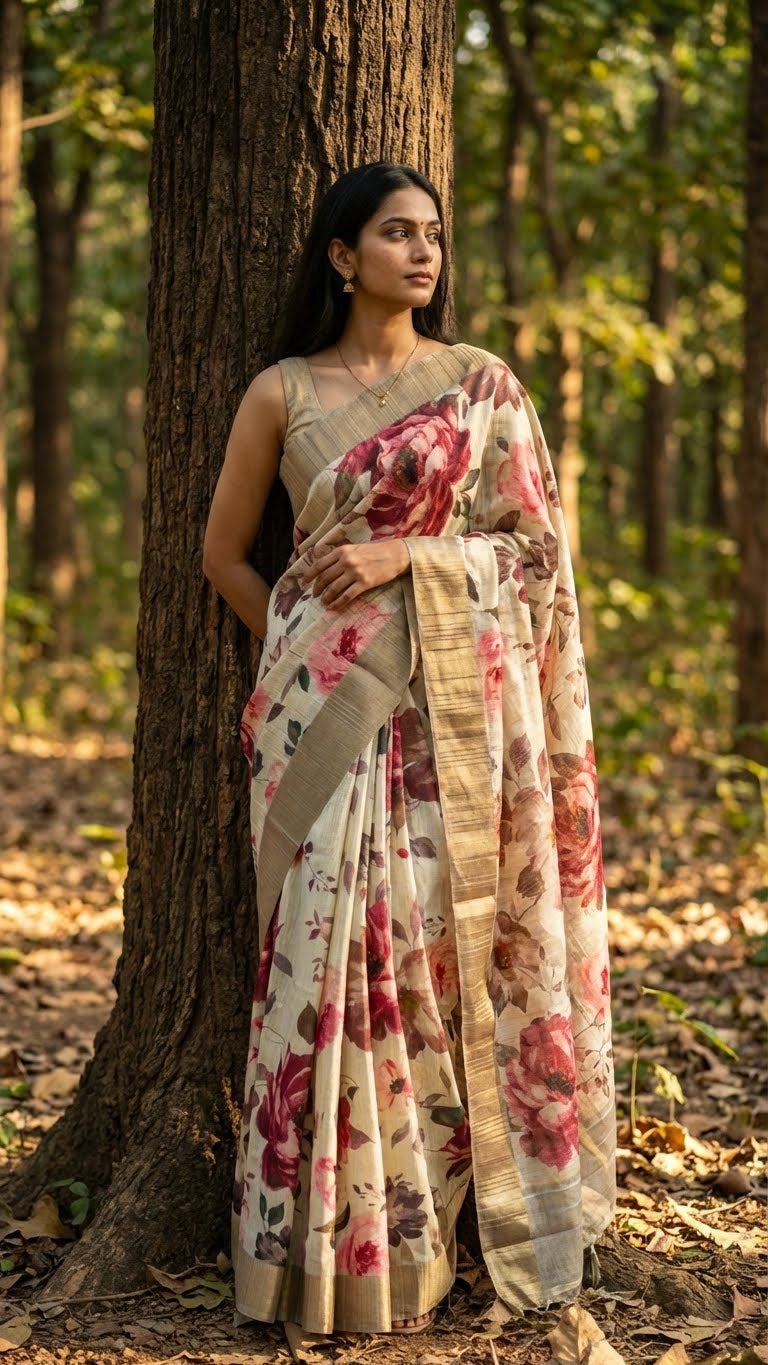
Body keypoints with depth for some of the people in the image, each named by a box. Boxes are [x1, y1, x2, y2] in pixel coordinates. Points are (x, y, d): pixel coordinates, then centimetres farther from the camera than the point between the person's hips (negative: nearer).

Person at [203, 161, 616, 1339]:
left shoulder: (483, 382, 7)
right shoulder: (283, 392, 7)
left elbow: (537, 544, 4)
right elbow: (225, 553, 14)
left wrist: (408, 554, -8)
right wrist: (301, 644, 9)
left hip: (461, 702, 0)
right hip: (329, 707, 0)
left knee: (454, 947, 0)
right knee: (336, 945, -5)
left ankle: (476, 1218, 12)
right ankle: (338, 1242, 4)